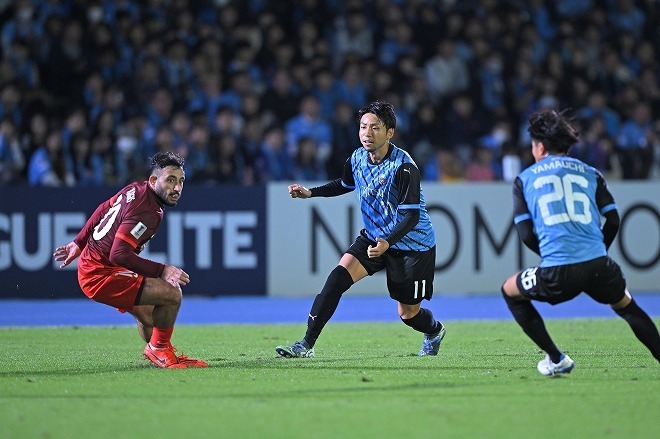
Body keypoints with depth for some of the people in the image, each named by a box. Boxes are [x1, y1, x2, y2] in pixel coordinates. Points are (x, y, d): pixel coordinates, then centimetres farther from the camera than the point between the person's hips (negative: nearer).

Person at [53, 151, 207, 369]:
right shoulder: (146, 212, -26)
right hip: (101, 275, -11)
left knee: (147, 314, 28)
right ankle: (159, 350, 3)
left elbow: (103, 208, 18)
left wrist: (79, 243, 27)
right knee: (172, 294, -18)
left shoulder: (136, 189, 4)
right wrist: (162, 271, -31)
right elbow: (119, 254, -33)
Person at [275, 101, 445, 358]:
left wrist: (387, 242, -42)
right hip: (373, 237, 5)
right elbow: (345, 184, 19)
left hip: (412, 245, -5)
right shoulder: (357, 159, -5)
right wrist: (310, 193, 6)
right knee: (338, 276, -19)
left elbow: (412, 215, -27)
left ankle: (434, 332, 43)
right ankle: (307, 344, -19)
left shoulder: (404, 168, -26)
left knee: (408, 313, 5)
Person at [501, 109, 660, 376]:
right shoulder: (590, 173, 17)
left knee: (510, 291, 25)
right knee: (627, 307, 30)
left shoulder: (524, 179, 13)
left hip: (557, 274, -2)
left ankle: (556, 359, 20)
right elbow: (613, 221, 11)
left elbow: (527, 235, 7)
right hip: (599, 268, 2)